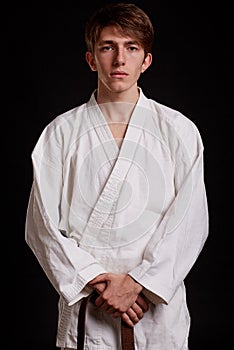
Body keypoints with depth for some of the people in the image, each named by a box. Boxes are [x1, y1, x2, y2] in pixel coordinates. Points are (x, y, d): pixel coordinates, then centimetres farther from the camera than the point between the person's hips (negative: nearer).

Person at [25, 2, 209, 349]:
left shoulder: (178, 130, 1)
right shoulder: (61, 132, 2)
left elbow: (191, 221, -4)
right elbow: (42, 224, -2)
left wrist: (137, 282, -13)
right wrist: (94, 281, -11)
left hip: (158, 308, 0)